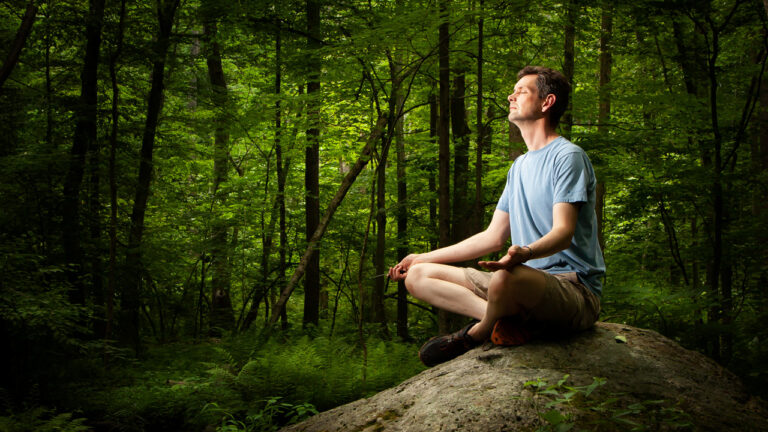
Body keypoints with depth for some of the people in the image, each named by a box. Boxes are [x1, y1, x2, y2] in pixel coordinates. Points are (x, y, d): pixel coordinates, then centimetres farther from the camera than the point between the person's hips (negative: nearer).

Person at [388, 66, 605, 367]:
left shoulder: (568, 156, -5)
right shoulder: (519, 166, 23)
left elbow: (563, 232, -18)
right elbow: (494, 237, 23)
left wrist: (525, 252, -41)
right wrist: (423, 258, 22)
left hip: (573, 284, -9)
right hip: (528, 280, 9)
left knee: (508, 277, -43)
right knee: (418, 276, 3)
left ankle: (478, 334, -10)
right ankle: (504, 321, -18)